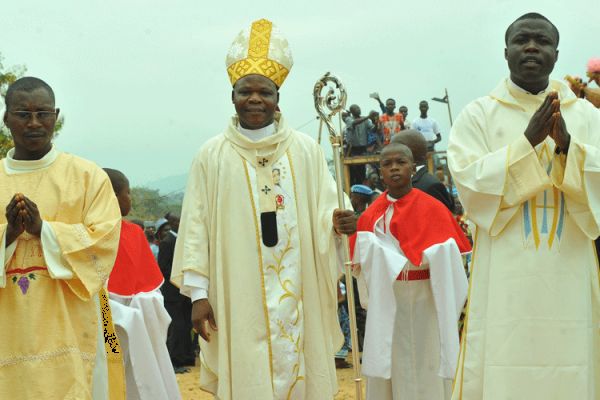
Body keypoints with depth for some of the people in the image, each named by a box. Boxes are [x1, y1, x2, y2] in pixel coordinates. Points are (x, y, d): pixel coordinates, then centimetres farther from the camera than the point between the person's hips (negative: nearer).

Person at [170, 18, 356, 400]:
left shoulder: (306, 149, 7)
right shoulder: (212, 155, 4)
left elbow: (323, 209, 6)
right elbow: (196, 228, 1)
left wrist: (336, 221, -19)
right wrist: (198, 292, -5)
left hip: (297, 295, 1)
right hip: (238, 299, -1)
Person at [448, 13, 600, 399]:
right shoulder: (478, 115, 3)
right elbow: (468, 181, -9)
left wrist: (567, 145, -17)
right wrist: (527, 141, -15)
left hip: (569, 276, 2)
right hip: (504, 278, -2)